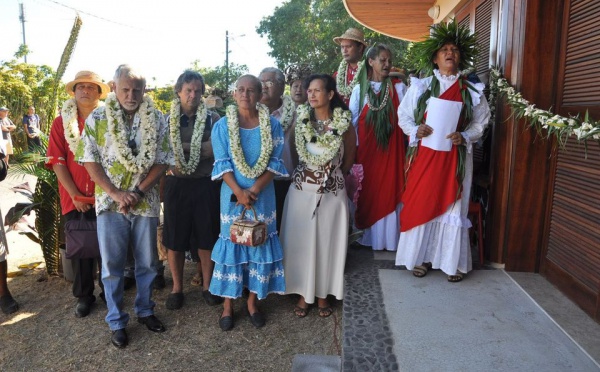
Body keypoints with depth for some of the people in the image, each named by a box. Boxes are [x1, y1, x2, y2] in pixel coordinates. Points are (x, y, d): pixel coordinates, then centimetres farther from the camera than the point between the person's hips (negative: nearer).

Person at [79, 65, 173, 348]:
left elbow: (163, 160, -3)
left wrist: (138, 191, -13)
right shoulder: (98, 118, -1)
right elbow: (90, 160, -3)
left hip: (146, 202, 1)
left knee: (147, 262, 12)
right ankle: (116, 322, 23)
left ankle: (145, 310, 32)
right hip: (110, 202, -1)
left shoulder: (157, 119, 1)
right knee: (112, 265, 7)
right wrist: (115, 192, -13)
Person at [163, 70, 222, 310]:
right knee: (174, 238, 8)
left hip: (205, 184, 0)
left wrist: (181, 146, -11)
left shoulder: (212, 119, 3)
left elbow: (212, 149, -9)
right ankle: (177, 288, 25)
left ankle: (207, 285, 26)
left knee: (207, 236, 8)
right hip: (176, 184, 1)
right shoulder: (167, 120, 5)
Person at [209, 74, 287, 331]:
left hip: (262, 194, 1)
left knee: (259, 243, 7)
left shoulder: (272, 125, 0)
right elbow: (222, 164, -5)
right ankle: (228, 303, 20)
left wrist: (254, 190, -15)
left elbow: (275, 163, -4)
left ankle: (253, 300, 24)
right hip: (233, 194, -1)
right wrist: (238, 192, -18)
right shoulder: (222, 126, -1)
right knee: (231, 243, 5)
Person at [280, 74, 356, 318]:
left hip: (332, 193, -1)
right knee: (301, 242, 6)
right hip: (302, 190, 1)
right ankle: (303, 294, 23)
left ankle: (323, 294, 25)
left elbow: (349, 157, 9)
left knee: (327, 243, 8)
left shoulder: (344, 124, -4)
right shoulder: (300, 120, 0)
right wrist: (301, 174, 2)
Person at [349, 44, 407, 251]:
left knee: (389, 191, 3)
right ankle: (368, 236, 20)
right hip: (366, 149, 1)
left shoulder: (399, 88, 2)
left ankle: (388, 237, 15)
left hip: (391, 148, -1)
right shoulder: (360, 89, 5)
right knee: (367, 192, 7)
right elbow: (352, 121, 5)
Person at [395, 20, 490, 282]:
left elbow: (481, 121, 10)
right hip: (424, 154, 0)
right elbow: (403, 115, 7)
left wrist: (465, 137, -9)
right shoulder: (421, 86, 4)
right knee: (421, 204, 2)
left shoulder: (471, 91, 6)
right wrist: (416, 130, -12)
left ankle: (452, 262, 15)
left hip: (455, 156, 1)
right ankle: (422, 258, 16)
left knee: (453, 206, 4)